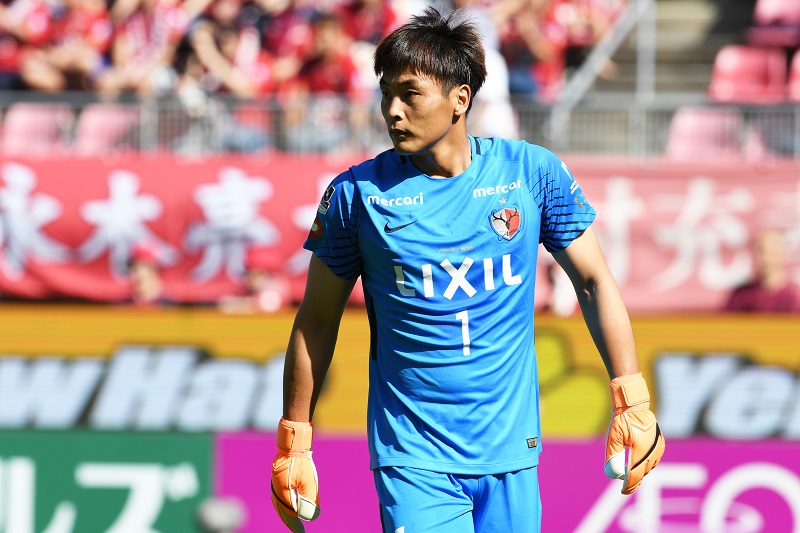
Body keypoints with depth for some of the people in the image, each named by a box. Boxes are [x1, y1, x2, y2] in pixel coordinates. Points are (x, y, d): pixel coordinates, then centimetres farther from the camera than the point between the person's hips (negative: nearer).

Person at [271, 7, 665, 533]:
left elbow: (594, 282, 7)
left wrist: (632, 403, 0)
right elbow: (317, 321, 5)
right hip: (414, 463, -2)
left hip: (512, 453, 2)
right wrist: (294, 443, 5)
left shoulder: (534, 172, -1)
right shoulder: (357, 193, -4)